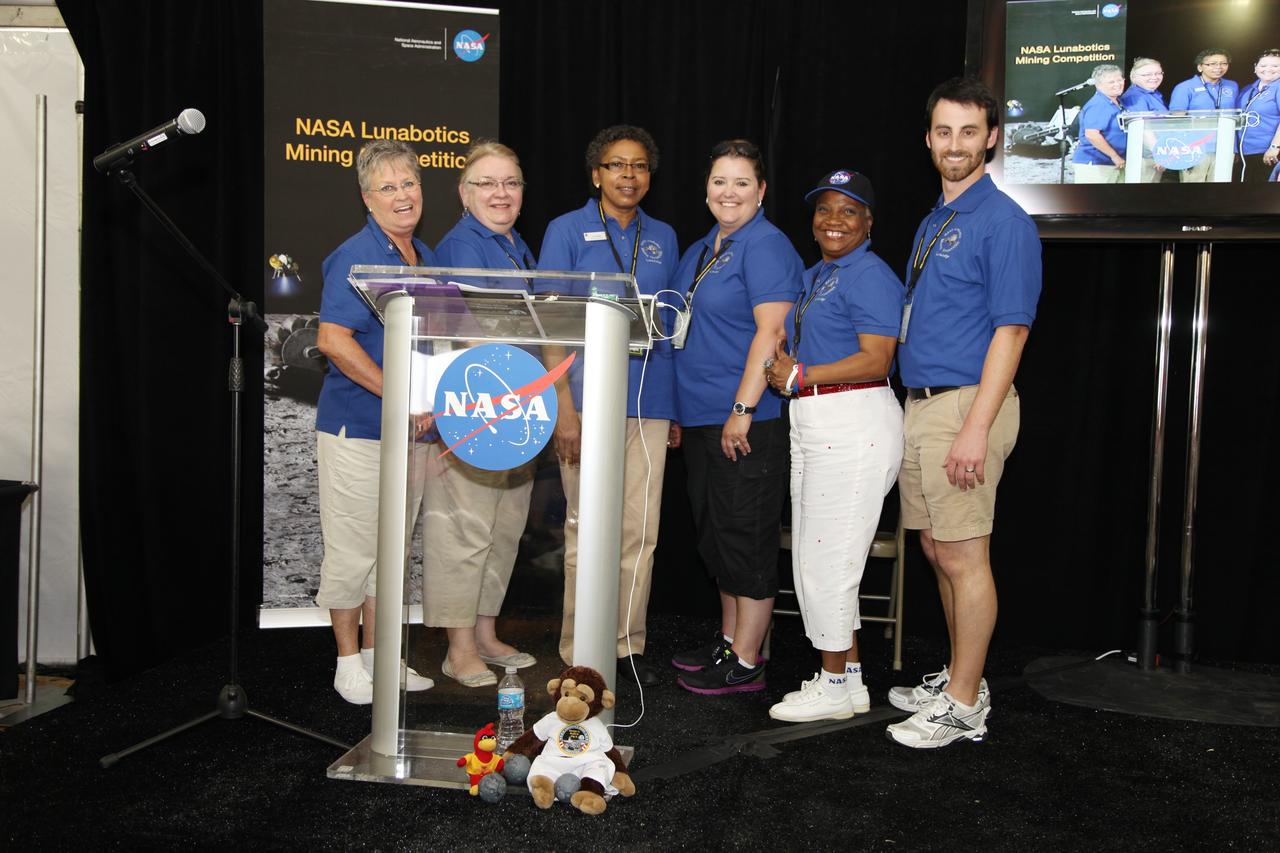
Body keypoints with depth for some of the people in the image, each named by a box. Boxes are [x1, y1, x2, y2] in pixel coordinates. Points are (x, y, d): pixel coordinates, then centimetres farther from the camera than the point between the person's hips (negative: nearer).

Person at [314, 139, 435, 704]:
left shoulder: (426, 259, 12)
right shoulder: (355, 257, -12)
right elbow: (332, 339, -21)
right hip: (358, 426, -7)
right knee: (353, 547, 2)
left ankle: (377, 655, 27)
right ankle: (349, 663, 15)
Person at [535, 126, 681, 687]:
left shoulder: (663, 238, 14)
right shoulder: (567, 231, 1)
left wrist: (677, 408, 11)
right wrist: (564, 408, -13)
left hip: (649, 403, 4)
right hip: (589, 400, -4)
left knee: (641, 530, 6)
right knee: (586, 531, 2)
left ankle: (628, 642, 19)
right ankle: (579, 652, 13)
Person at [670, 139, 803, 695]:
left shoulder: (766, 246, -10)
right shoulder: (699, 252, 17)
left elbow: (771, 331, -19)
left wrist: (742, 409, -23)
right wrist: (677, 410, 20)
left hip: (749, 422, -9)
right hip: (702, 419, 9)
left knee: (747, 536, -3)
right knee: (716, 534, 16)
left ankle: (745, 664, 6)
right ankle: (729, 640, 29)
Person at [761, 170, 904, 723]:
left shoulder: (869, 275, -9)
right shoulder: (812, 277, 19)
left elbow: (876, 360, -17)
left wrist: (799, 377, -14)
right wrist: (783, 370, 5)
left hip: (854, 428, -10)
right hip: (811, 429, 10)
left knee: (827, 558, -5)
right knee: (815, 558, 12)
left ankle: (834, 686, 8)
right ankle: (849, 677, 23)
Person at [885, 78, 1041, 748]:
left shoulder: (1004, 221, -9)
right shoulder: (932, 223, 18)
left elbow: (1010, 330, -16)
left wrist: (976, 428, -22)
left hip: (966, 404, -9)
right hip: (921, 406, 9)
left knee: (964, 558, -3)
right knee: (938, 552, 15)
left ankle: (963, 706, 7)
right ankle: (960, 680, 28)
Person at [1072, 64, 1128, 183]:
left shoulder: (1117, 104, 13)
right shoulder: (1097, 105, -16)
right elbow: (1091, 134, -26)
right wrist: (1114, 156, -20)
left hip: (1114, 164, 10)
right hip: (1094, 164, -10)